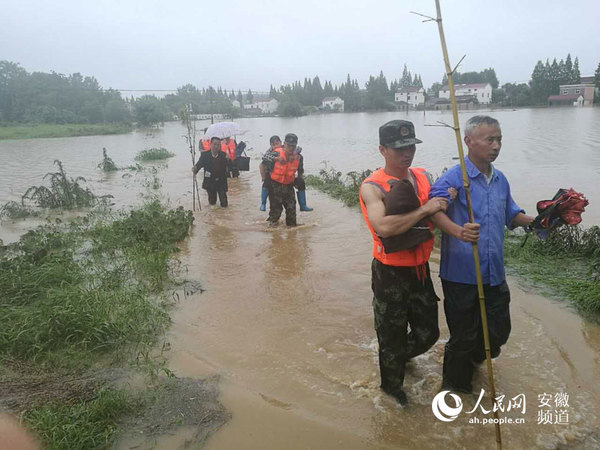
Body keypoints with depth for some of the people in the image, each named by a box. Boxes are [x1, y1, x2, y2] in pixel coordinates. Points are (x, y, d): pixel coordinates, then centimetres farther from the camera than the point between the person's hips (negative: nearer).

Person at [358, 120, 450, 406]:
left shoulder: (422, 177, 4)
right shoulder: (372, 187, -18)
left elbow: (436, 215, 18)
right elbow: (383, 227, -35)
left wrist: (447, 200, -4)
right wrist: (424, 210, -27)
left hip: (421, 271, 6)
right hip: (390, 275, -6)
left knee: (428, 332, 20)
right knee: (392, 336, 11)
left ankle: (399, 357, 51)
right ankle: (392, 387, 38)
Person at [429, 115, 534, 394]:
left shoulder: (500, 180, 11)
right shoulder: (453, 178, -13)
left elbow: (512, 216, 22)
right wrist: (458, 231, -46)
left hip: (494, 274, 6)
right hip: (461, 274, -6)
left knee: (499, 331, 16)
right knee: (463, 336, 8)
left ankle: (471, 358, 48)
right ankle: (455, 386, 33)